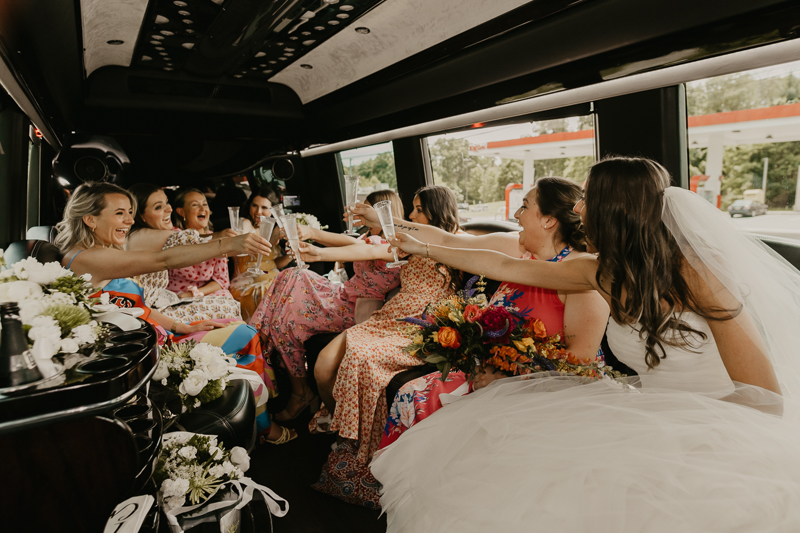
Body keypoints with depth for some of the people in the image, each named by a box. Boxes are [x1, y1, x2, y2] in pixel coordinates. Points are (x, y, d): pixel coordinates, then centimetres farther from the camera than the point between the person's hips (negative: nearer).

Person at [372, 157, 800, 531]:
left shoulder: (693, 273, -17)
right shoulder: (603, 273, 0)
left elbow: (764, 397, -14)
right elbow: (506, 267, 8)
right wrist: (426, 249, 16)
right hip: (652, 420, 5)